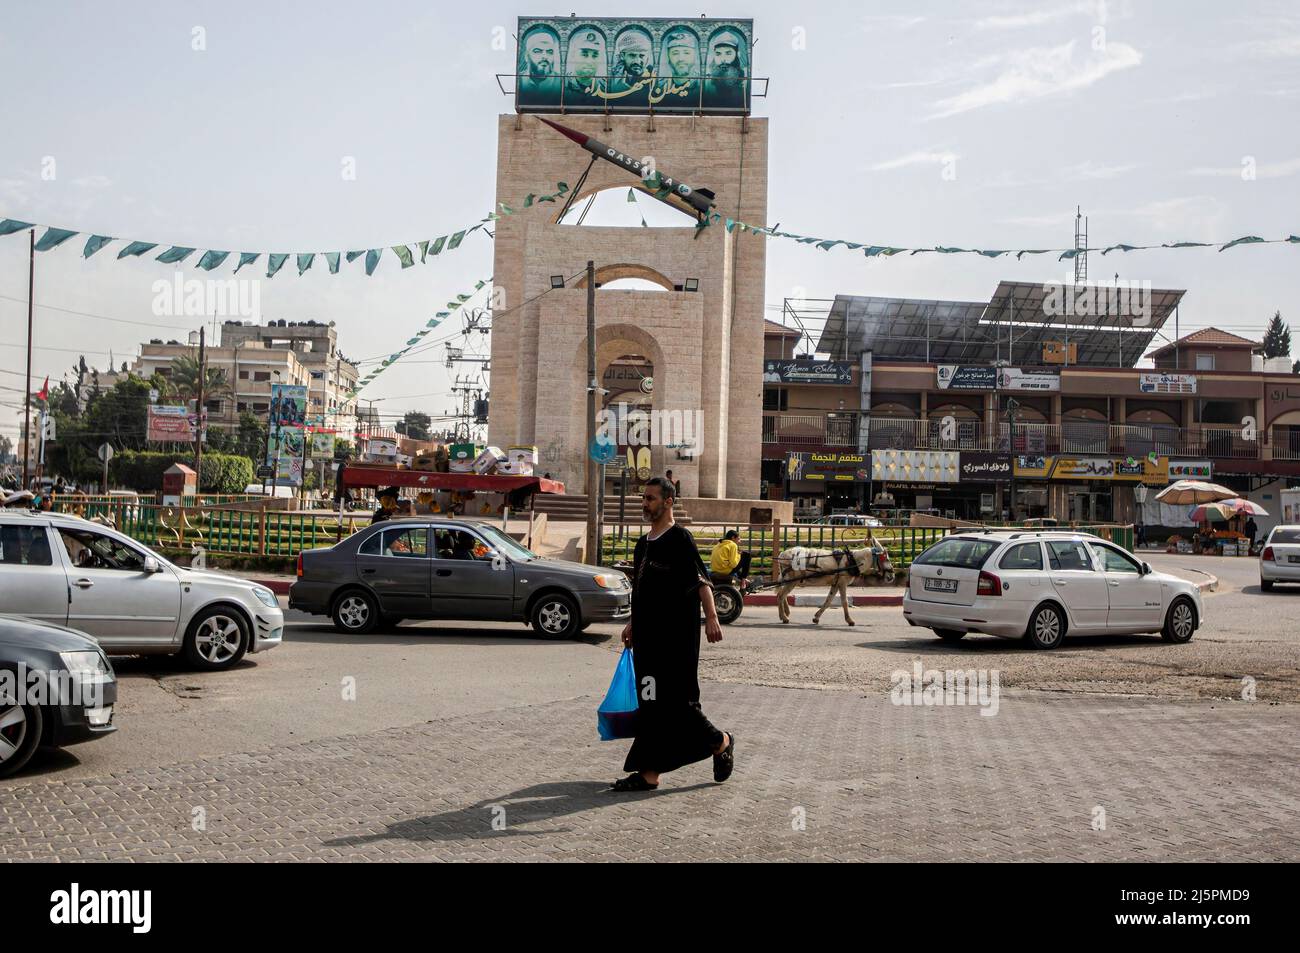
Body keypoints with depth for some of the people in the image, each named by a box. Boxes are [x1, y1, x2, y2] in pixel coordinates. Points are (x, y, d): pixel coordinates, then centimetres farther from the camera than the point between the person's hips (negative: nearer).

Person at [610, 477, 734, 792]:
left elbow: (702, 582, -14)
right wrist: (633, 624, 23)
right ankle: (648, 773, 10)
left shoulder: (680, 539, -8)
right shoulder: (643, 543, 17)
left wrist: (711, 618, -23)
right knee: (650, 701, 7)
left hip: (676, 637, -8)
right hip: (648, 636, 8)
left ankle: (721, 742, 18)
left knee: (676, 701, -4)